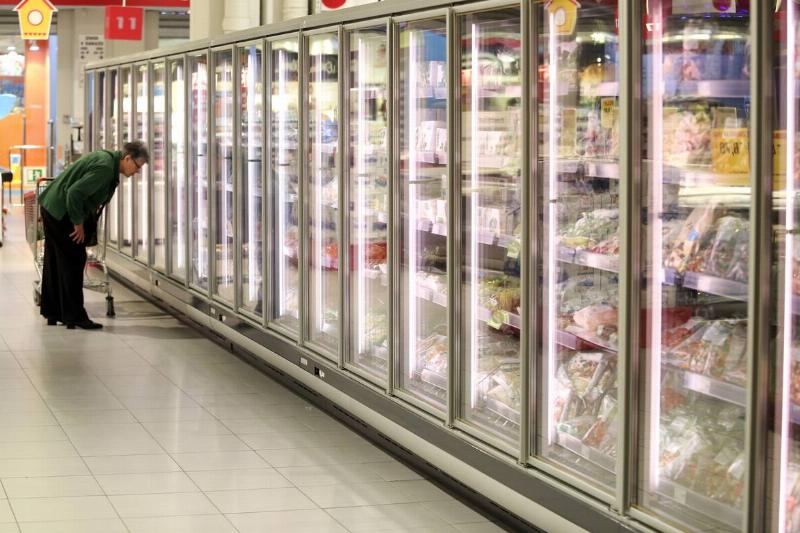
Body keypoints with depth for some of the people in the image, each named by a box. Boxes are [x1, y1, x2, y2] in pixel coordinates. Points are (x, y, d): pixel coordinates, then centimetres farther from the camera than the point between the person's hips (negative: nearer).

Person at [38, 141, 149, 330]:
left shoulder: (107, 158, 9)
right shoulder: (105, 167, -22)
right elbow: (75, 192, -27)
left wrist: (79, 221, 20)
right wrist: (78, 224, -17)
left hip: (51, 207, 10)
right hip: (61, 212, -10)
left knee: (54, 262, 15)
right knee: (73, 261, -6)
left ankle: (52, 314, 23)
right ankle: (74, 317, -3)